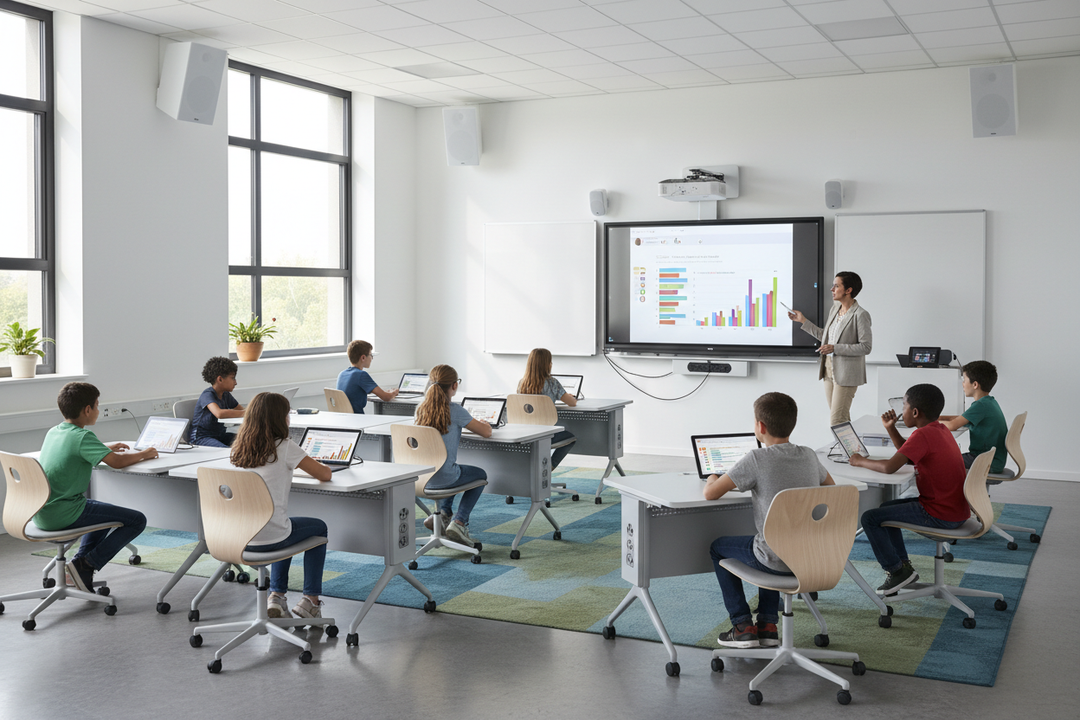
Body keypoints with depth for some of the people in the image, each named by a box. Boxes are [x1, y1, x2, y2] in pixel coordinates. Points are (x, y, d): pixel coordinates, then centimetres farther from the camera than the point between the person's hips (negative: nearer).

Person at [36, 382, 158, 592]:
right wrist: (144, 454, -1)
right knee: (137, 520, -6)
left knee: (104, 511, 34)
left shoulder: (53, 432, 12)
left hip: (40, 515, 9)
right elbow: (116, 462, -19)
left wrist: (106, 448, 31)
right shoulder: (82, 437, -15)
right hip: (63, 514, -9)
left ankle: (81, 562, 17)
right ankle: (84, 566, -9)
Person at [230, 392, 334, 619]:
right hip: (270, 537, -6)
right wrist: (318, 466, 15)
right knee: (319, 528, 23)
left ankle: (276, 596, 25)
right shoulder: (284, 447, -12)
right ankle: (310, 599, 21)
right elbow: (325, 474, -6)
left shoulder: (238, 448, 5)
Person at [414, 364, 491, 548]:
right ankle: (459, 522, 7)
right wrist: (482, 423, 13)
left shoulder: (421, 408, 2)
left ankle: (444, 512, 25)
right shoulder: (455, 411, -15)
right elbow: (486, 432, -10)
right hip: (443, 477, -6)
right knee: (480, 475, 23)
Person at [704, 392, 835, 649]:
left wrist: (713, 480, 10)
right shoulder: (809, 456, 2)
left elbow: (710, 493, -13)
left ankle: (743, 627, 18)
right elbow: (829, 484, 23)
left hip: (779, 562, -6)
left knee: (718, 546, 20)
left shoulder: (756, 459, -17)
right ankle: (768, 624, 29)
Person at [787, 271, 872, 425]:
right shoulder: (834, 309, 11)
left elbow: (866, 347, -17)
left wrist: (835, 348, -21)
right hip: (829, 369, 8)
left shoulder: (860, 315, -14)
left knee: (836, 422, -10)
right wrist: (803, 321, 18)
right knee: (842, 420, 13)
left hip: (846, 374, -8)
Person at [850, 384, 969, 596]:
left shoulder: (923, 435, -20)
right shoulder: (941, 430, 10)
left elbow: (890, 467, -27)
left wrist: (861, 461, -10)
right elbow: (907, 454, 23)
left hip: (940, 515, -10)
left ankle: (896, 571, 3)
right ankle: (903, 565, 25)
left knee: (870, 518, -7)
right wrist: (891, 428, 10)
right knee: (886, 508, 24)